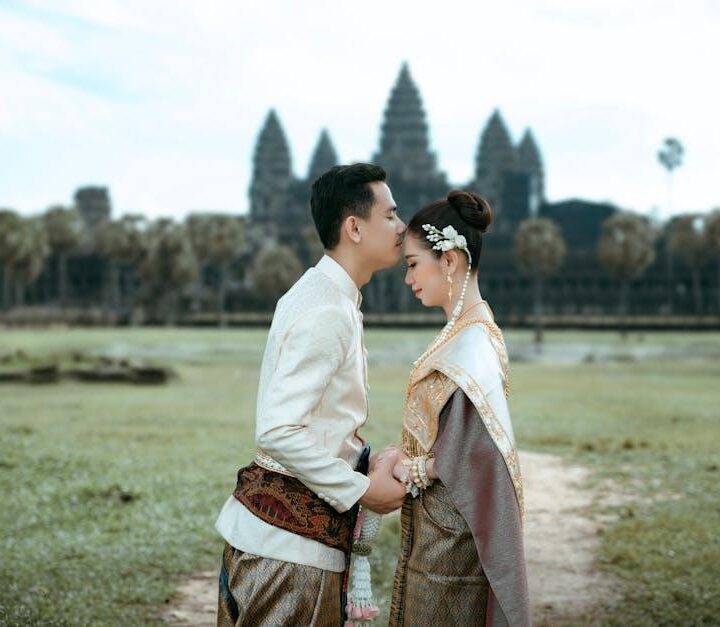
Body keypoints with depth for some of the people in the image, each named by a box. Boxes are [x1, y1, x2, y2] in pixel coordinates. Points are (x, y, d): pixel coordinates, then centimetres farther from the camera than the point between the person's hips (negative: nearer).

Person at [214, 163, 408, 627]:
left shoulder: (324, 296, 12)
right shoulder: (327, 313, -20)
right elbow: (277, 430, -26)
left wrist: (371, 465, 7)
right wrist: (363, 489, -18)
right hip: (290, 540, -10)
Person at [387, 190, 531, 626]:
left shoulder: (470, 345, -20)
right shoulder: (471, 329, 9)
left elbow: (483, 455, -24)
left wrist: (412, 470, -14)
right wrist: (402, 459, 5)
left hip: (449, 537, -9)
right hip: (437, 529, 9)